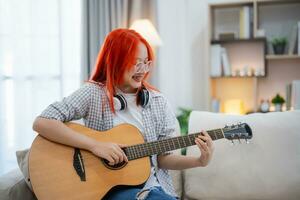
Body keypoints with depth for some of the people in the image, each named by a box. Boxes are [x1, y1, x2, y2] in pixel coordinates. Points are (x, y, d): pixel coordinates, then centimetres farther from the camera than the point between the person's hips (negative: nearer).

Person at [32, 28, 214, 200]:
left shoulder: (158, 102, 6)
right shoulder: (93, 94, -6)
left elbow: (162, 157, 8)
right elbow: (42, 123, -16)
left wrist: (199, 161, -9)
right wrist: (94, 145, -23)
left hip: (154, 185, 5)